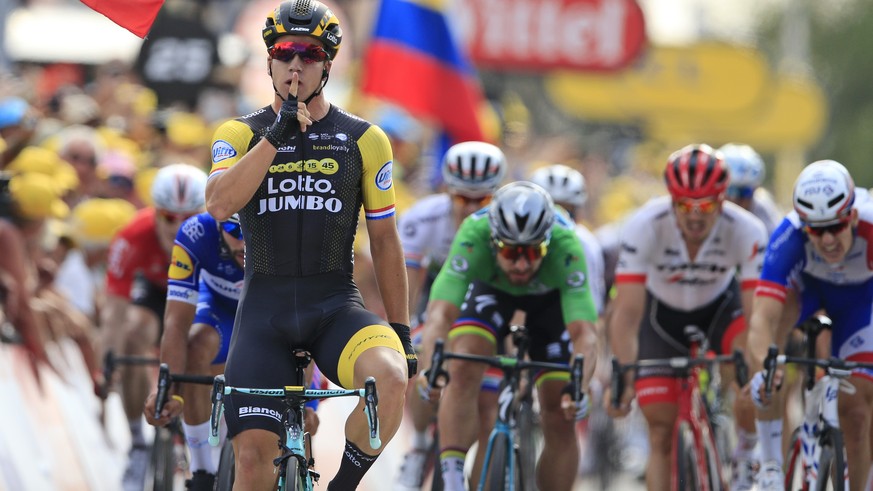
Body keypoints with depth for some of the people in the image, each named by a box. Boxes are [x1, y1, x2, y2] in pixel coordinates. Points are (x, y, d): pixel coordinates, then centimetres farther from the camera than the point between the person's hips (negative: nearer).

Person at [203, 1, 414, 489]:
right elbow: (219, 204, -15)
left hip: (337, 305, 0)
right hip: (265, 307, 0)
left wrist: (403, 332, 6)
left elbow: (385, 239, 9)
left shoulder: (363, 140, 5)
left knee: (391, 379, -31)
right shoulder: (241, 134, 4)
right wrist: (277, 136, -22)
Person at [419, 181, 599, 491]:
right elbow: (440, 313, -49)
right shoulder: (473, 236, -41)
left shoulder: (566, 247, -42)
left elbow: (584, 333, -48)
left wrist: (578, 387, -66)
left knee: (560, 419, -5)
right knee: (463, 372, -27)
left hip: (551, 294, 0)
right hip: (491, 288, 0)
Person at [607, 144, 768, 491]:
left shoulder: (747, 231, -31)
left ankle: (746, 457, -8)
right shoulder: (644, 227, -32)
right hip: (663, 316, 0)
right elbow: (627, 312, -35)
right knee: (661, 433, -6)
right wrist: (623, 379, -45)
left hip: (720, 308, 0)